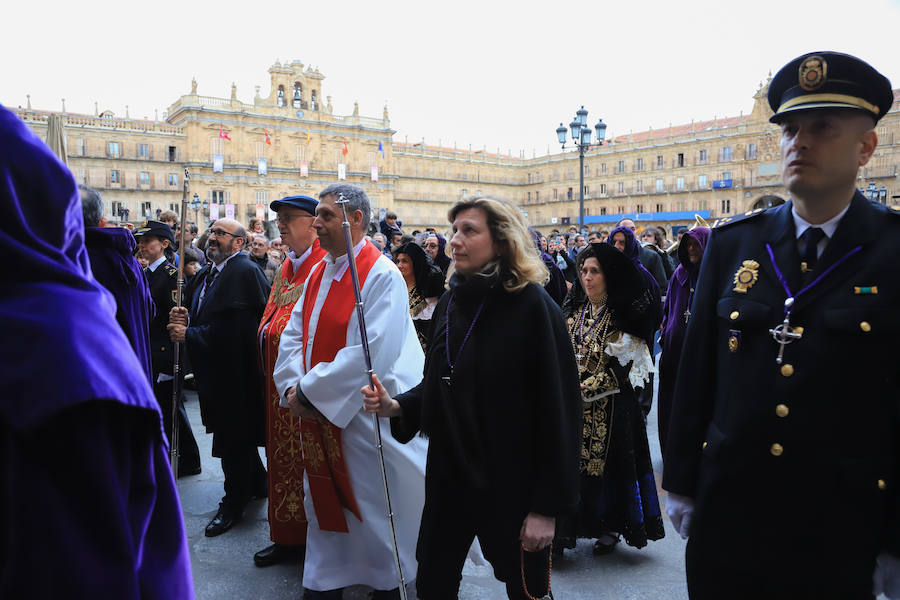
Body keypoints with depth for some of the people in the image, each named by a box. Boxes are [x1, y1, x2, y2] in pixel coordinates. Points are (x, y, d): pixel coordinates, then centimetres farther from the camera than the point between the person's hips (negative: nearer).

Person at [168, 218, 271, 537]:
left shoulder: (244, 272, -17)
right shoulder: (206, 274, 14)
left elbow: (230, 329, -24)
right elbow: (204, 318, 19)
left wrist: (189, 334, -16)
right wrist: (185, 318, -3)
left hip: (234, 370, -9)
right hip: (215, 369, 9)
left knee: (232, 439, 2)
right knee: (239, 435, 20)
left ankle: (233, 504, 17)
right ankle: (257, 484, 39)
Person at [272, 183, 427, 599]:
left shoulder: (382, 276, -17)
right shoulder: (318, 273, 8)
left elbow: (371, 353, -25)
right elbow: (293, 334, 8)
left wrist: (309, 391, -20)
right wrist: (293, 385, -9)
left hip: (365, 415, -7)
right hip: (317, 414, 7)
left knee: (373, 509, 9)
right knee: (325, 502, 19)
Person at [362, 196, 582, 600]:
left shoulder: (533, 305, -15)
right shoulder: (450, 303, 4)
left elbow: (558, 410, -16)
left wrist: (547, 506, -16)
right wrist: (397, 406, -6)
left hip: (512, 486, -5)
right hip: (449, 478, 6)